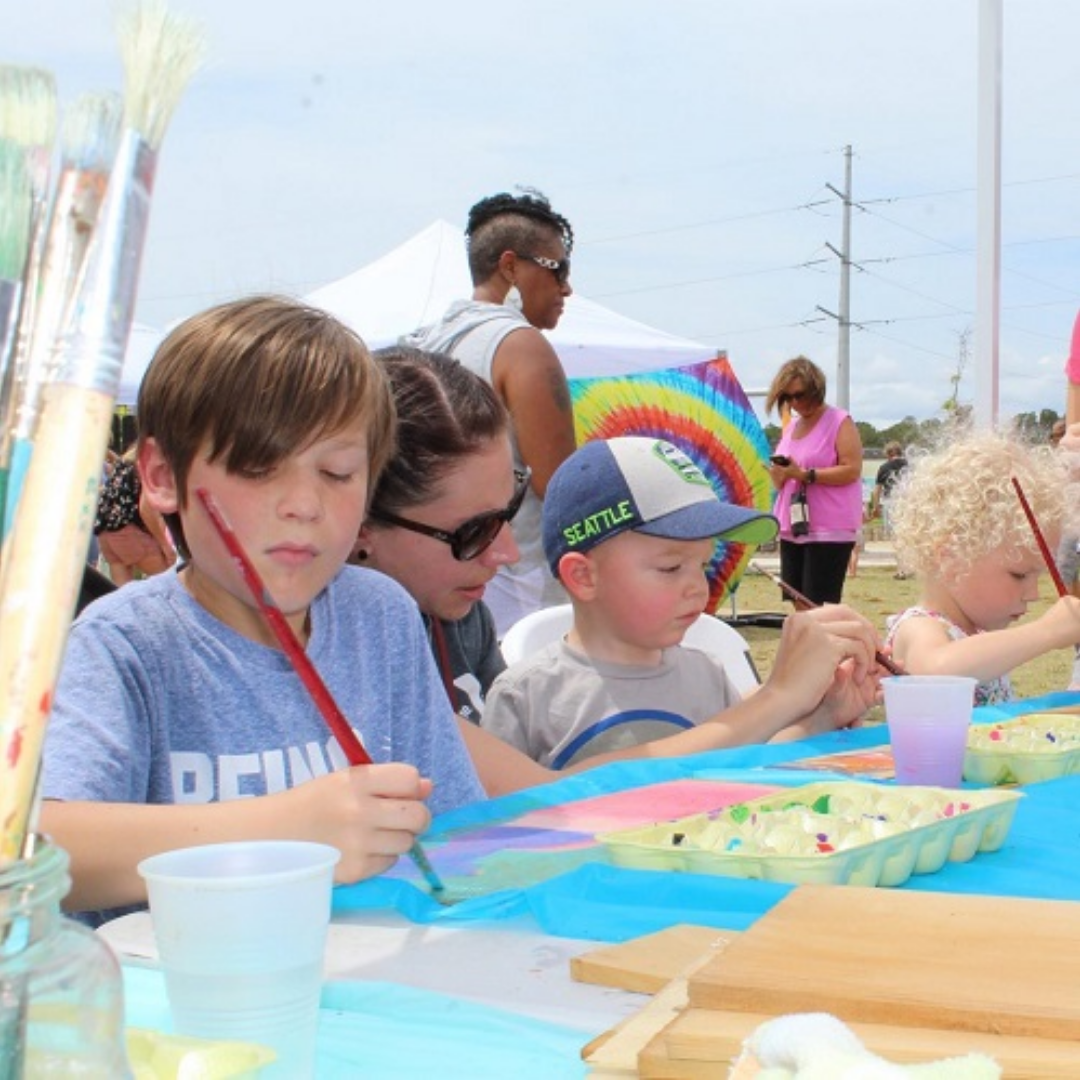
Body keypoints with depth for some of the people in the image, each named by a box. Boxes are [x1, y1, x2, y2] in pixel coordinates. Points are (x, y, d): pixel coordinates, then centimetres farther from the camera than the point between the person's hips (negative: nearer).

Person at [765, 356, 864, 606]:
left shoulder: (839, 422, -3)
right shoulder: (790, 427, 18)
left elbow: (852, 470, -14)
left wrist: (805, 475, -20)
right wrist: (778, 474, -2)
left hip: (829, 531, -7)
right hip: (792, 530, 7)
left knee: (820, 608, -11)